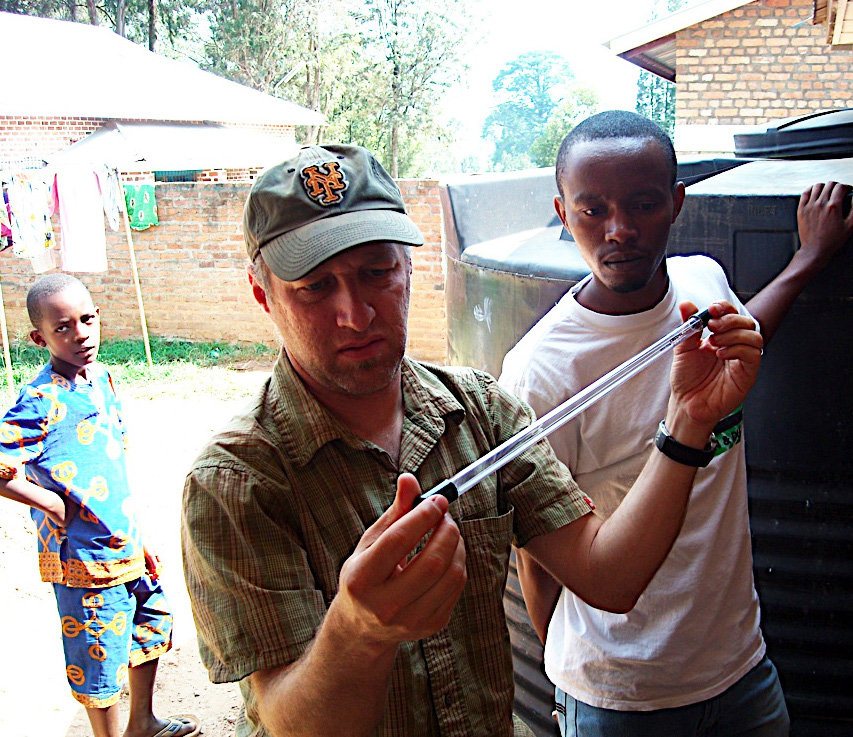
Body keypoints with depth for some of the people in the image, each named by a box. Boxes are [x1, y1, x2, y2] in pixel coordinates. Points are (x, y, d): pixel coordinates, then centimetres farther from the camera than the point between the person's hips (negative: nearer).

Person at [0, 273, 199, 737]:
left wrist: (137, 539, 15)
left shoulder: (102, 379, 4)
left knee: (154, 620, 24)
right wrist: (56, 506, -19)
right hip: (85, 558, -8)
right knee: (101, 659, 6)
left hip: (125, 543, 8)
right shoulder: (43, 401, -21)